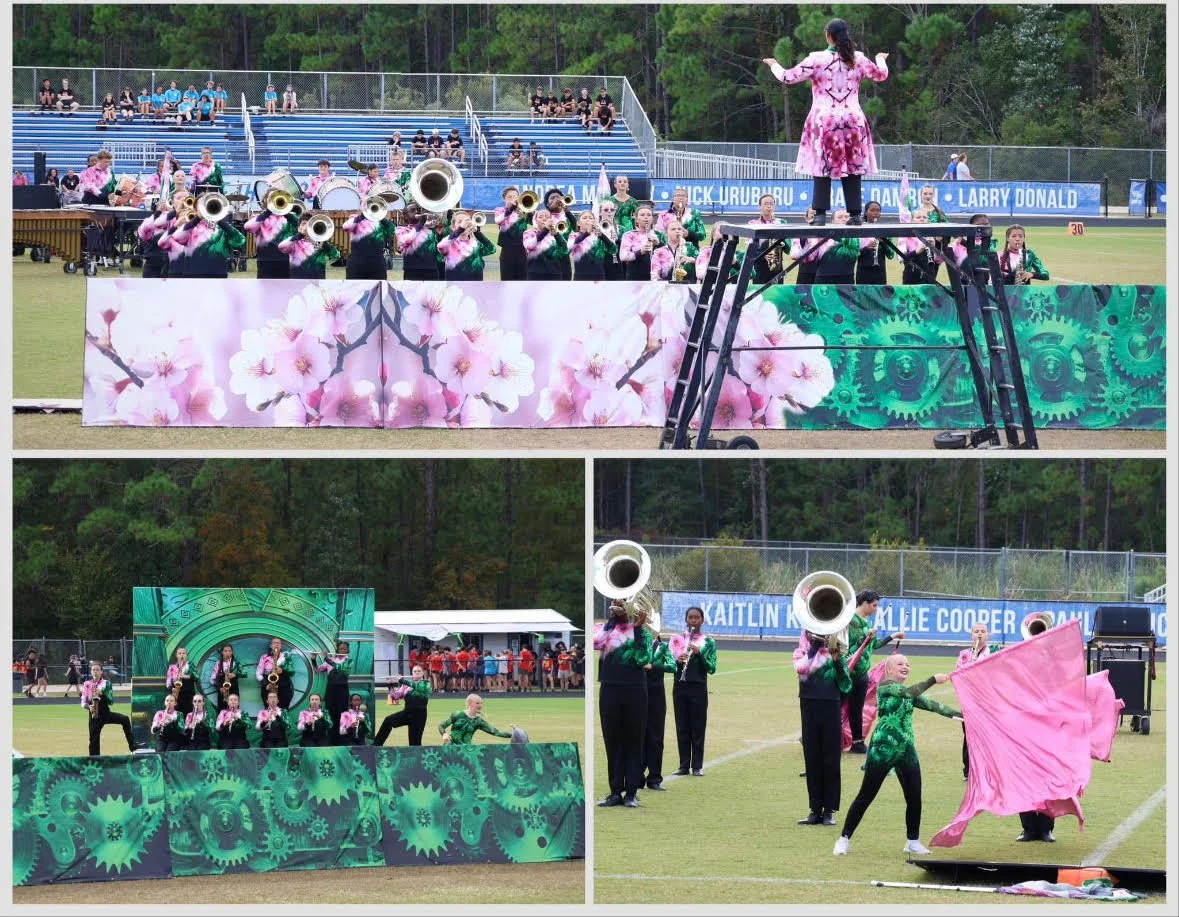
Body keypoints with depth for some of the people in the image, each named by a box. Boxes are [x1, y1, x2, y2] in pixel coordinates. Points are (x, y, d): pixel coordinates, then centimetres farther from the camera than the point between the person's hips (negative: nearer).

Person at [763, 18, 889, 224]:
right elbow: (881, 75, 18)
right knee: (853, 170, 6)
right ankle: (855, 214, 6)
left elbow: (788, 77, -4)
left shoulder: (817, 60, -8)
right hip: (853, 120, 3)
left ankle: (820, 214, -5)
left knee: (823, 169, 0)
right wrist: (881, 60, 41)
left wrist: (774, 65, 17)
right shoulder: (858, 60, 2)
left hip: (824, 121, -3)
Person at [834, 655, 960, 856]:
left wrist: (960, 713, 2)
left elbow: (931, 705, 10)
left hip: (906, 750, 7)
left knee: (914, 797, 2)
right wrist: (934, 680, -23)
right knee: (866, 796, -3)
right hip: (882, 749, -7)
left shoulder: (907, 692, 15)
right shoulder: (884, 686, -6)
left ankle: (913, 842, 16)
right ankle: (844, 839, 5)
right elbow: (909, 693, -21)